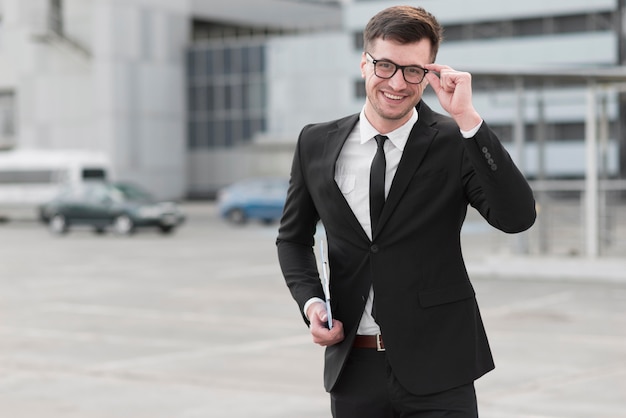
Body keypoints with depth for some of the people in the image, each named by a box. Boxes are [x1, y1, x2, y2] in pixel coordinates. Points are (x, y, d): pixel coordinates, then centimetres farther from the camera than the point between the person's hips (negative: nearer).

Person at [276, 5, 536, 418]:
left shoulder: (456, 142, -5)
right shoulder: (316, 144, 4)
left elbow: (518, 218, -18)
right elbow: (294, 237, 15)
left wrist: (468, 119, -22)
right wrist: (311, 301, -2)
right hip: (353, 366, 3)